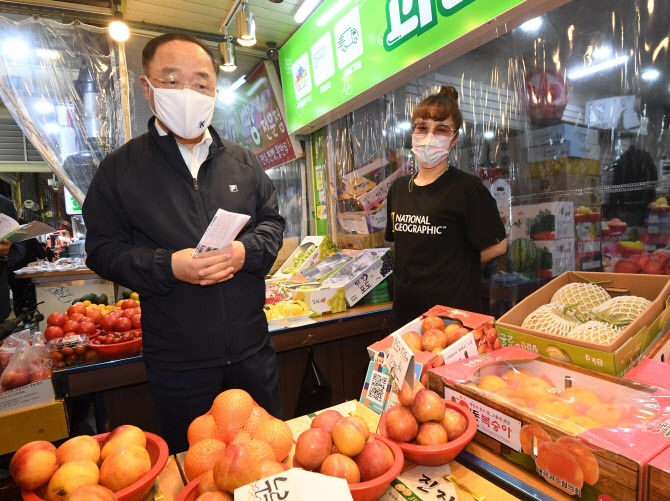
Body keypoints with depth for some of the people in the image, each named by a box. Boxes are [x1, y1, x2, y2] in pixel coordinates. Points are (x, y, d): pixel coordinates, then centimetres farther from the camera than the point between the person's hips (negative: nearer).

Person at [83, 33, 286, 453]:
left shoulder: (242, 161, 6)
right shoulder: (120, 169, -1)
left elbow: (273, 221, 7)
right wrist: (169, 266, -20)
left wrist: (246, 251, -14)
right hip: (178, 361, -2)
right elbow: (103, 249, -2)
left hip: (251, 349, 3)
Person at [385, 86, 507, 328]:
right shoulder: (398, 188, 8)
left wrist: (457, 263, -1)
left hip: (453, 308, -5)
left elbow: (497, 246, -7)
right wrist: (416, 267, 6)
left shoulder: (466, 187, -10)